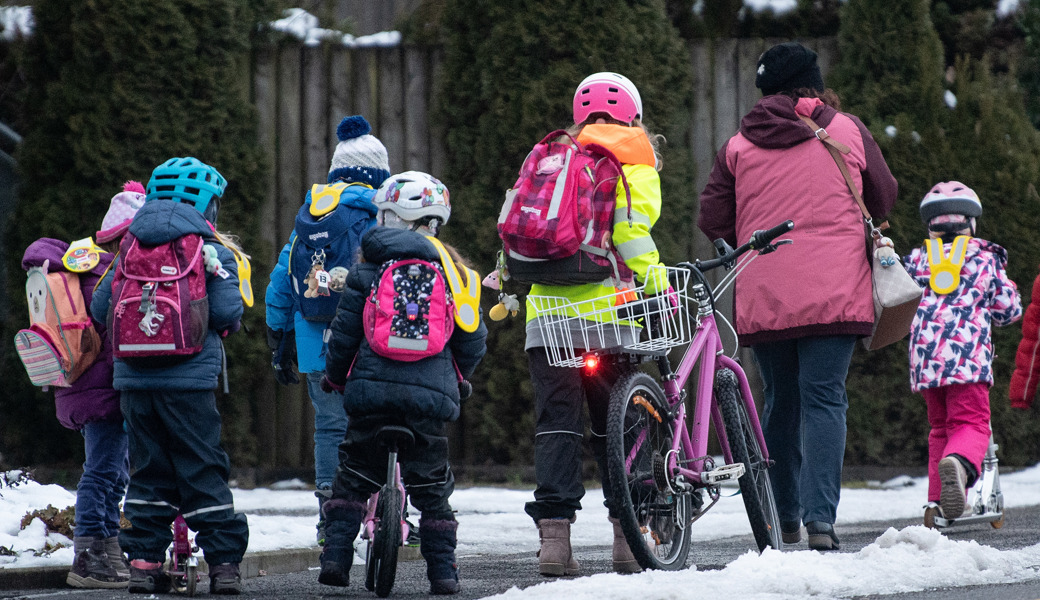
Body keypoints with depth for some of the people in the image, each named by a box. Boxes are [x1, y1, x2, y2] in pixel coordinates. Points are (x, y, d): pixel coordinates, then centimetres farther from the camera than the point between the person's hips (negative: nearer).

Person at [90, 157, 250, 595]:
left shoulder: (130, 246, 9)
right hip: (189, 379, -3)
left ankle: (144, 562, 6)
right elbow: (226, 313, -11)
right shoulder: (211, 250, -2)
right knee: (203, 472, 2)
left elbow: (100, 307, 7)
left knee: (148, 470, 10)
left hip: (133, 379, 3)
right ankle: (224, 562, 1)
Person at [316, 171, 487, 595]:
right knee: (432, 486, 9)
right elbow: (473, 340, 10)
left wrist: (334, 376, 21)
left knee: (352, 478, 11)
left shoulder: (368, 269, 4)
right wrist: (453, 378, 28)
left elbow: (344, 333, 3)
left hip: (372, 387, -1)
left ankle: (335, 556, 2)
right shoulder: (450, 270, 8)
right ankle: (443, 571, 6)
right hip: (431, 394, 1)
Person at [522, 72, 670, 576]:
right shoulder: (632, 157, 4)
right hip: (602, 307, -3)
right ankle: (628, 535, 8)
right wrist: (651, 275, -12)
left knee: (556, 423, 2)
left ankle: (553, 535, -9)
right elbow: (629, 218, -11)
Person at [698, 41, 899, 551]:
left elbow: (713, 221, 5)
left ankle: (786, 519, 21)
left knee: (779, 401, 14)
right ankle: (820, 518, -20)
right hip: (834, 292, -2)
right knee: (824, 399, -5)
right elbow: (883, 198, 16)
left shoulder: (738, 146, 7)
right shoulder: (848, 131, 6)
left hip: (762, 296, 2)